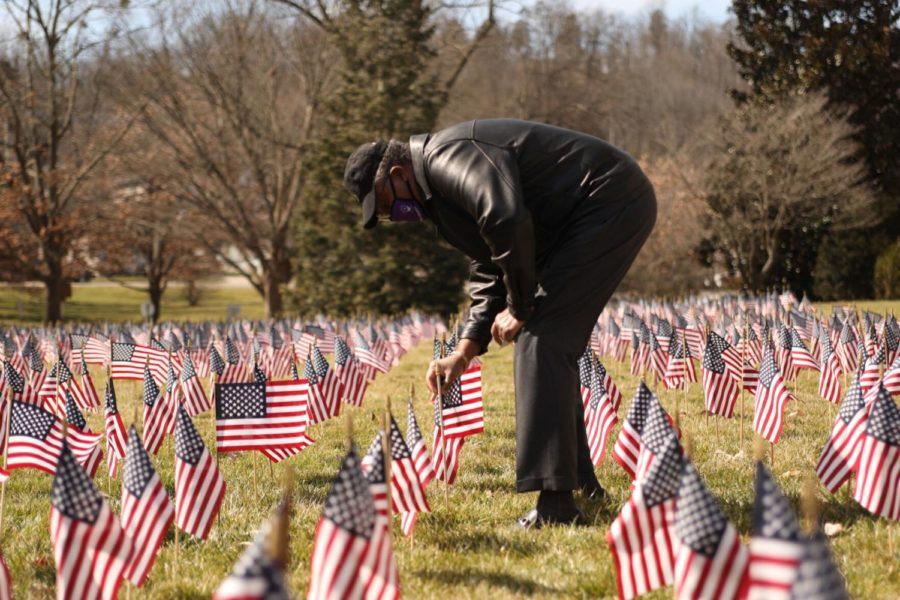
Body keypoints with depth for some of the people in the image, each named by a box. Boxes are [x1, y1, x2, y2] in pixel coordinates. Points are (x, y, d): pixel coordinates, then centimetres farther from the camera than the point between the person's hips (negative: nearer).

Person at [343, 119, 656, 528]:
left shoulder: (448, 159, -17)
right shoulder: (440, 191, 17)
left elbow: (508, 223, -31)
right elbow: (489, 273, 20)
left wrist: (520, 307, -16)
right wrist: (465, 351, 9)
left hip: (612, 201, -11)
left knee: (541, 338, -15)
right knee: (553, 344, 16)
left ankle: (555, 504, -19)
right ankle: (581, 485, 24)